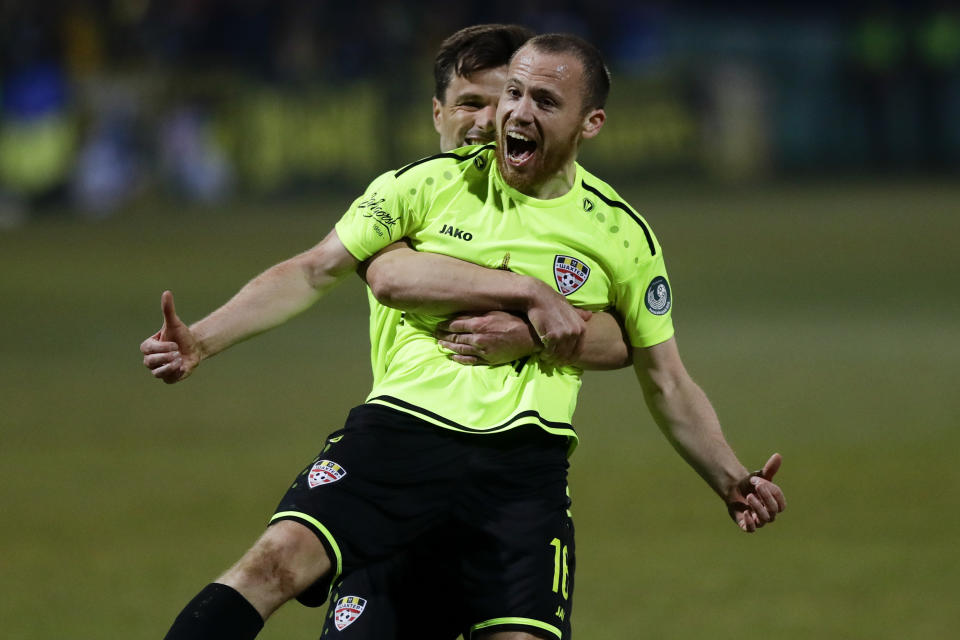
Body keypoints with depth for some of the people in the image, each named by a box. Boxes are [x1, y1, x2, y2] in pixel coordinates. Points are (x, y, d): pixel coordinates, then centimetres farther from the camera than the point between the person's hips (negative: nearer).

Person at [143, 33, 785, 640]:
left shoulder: (624, 236, 8)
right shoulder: (429, 185, 5)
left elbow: (666, 383, 17)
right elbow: (313, 272, 8)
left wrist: (733, 482, 11)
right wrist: (201, 341, -2)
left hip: (523, 460, 1)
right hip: (403, 429, -1)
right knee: (274, 563, -23)